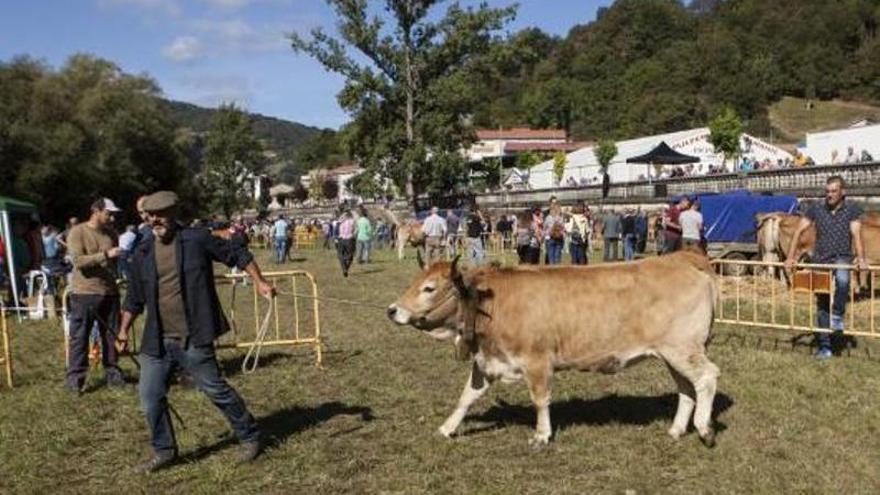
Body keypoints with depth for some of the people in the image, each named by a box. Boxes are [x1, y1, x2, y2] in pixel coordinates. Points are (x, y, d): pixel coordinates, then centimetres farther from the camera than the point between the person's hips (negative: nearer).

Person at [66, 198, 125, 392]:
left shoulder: (111, 233, 11)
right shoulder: (77, 232, -7)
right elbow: (78, 260, -19)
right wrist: (106, 255, -25)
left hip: (110, 293, 5)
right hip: (84, 294, -5)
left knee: (111, 336, 10)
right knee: (79, 337, 1)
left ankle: (112, 373, 20)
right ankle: (75, 377, 7)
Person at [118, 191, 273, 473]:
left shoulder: (197, 240, -6)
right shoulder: (143, 254, 8)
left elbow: (237, 254, 2)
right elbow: (135, 298, 18)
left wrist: (259, 282, -6)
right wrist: (124, 329, 15)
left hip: (194, 340, -5)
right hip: (157, 342, 5)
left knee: (217, 390, 2)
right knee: (150, 398, 7)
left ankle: (250, 438, 21)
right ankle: (164, 451, 28)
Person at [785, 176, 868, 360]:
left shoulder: (851, 210, -3)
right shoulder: (816, 209, 2)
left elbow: (856, 233, -16)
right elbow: (799, 231, 1)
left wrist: (861, 258, -30)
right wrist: (791, 257, -7)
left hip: (842, 257, -2)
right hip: (821, 259, 2)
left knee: (842, 280, -37)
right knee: (822, 304, 5)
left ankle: (838, 316, -13)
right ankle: (824, 346, 13)